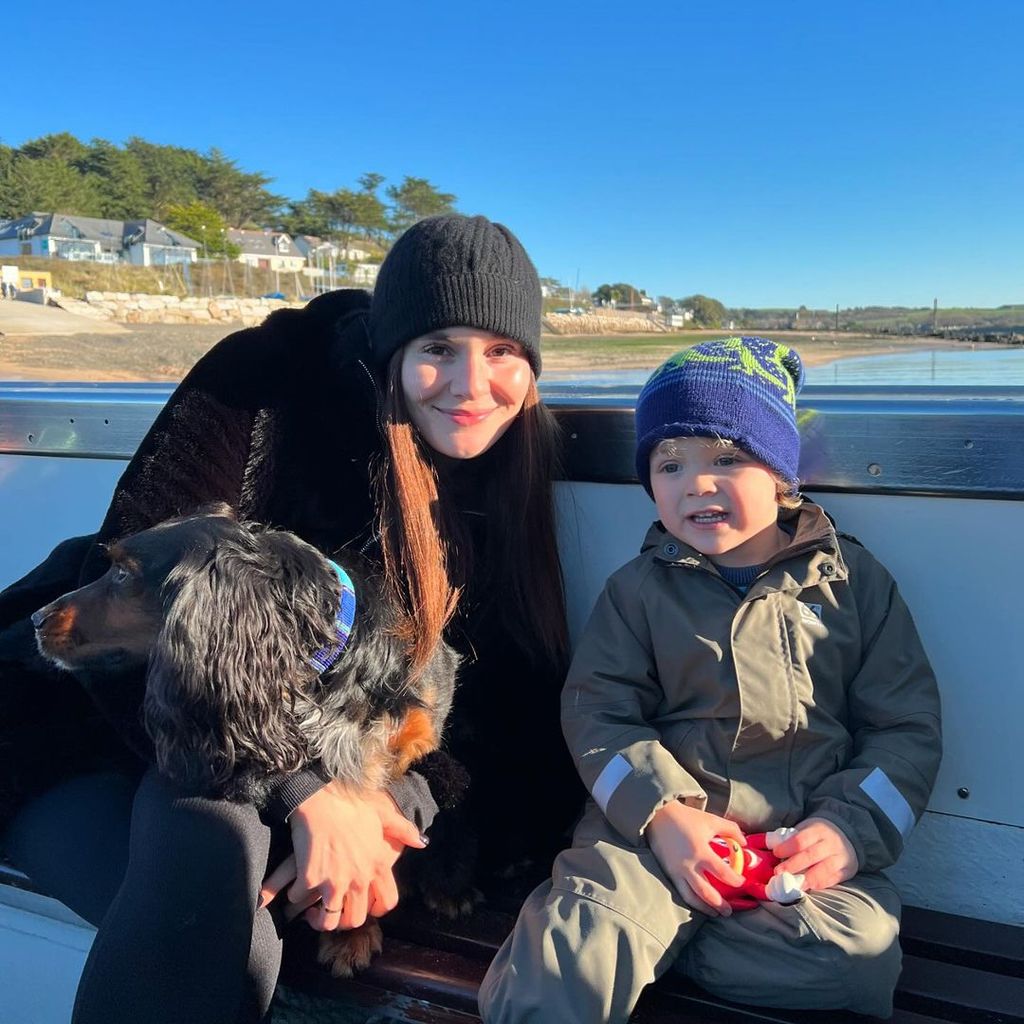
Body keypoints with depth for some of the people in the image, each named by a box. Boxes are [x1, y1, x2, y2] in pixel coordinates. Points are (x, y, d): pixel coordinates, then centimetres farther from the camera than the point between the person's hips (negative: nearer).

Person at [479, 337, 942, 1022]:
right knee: (582, 925, -27)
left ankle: (652, 943, -11)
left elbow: (907, 724, 7)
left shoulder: (854, 581, 7)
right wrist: (662, 813, -14)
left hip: (809, 835, 2)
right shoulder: (639, 589, 7)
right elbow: (598, 712, 2)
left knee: (862, 947, -25)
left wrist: (852, 826, -8)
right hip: (660, 818, -1)